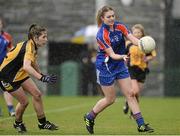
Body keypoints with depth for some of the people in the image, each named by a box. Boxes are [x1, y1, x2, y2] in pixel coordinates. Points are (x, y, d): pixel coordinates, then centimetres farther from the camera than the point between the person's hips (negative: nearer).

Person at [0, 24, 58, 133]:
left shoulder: (33, 46, -2)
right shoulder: (28, 48, -31)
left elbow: (33, 62, 20)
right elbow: (26, 66, -49)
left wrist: (41, 74, 26)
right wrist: (42, 78, -55)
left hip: (20, 74, 9)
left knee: (37, 94, 1)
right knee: (24, 101, -5)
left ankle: (42, 122, 12)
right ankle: (18, 123, 22)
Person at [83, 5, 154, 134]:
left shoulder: (120, 26, -5)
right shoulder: (101, 35, -23)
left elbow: (133, 39, -16)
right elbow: (112, 55, -24)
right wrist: (122, 56, -44)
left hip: (119, 65, 6)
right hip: (105, 67, -6)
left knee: (130, 93, 1)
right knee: (110, 99, 2)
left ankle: (141, 124, 2)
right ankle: (89, 117, 25)